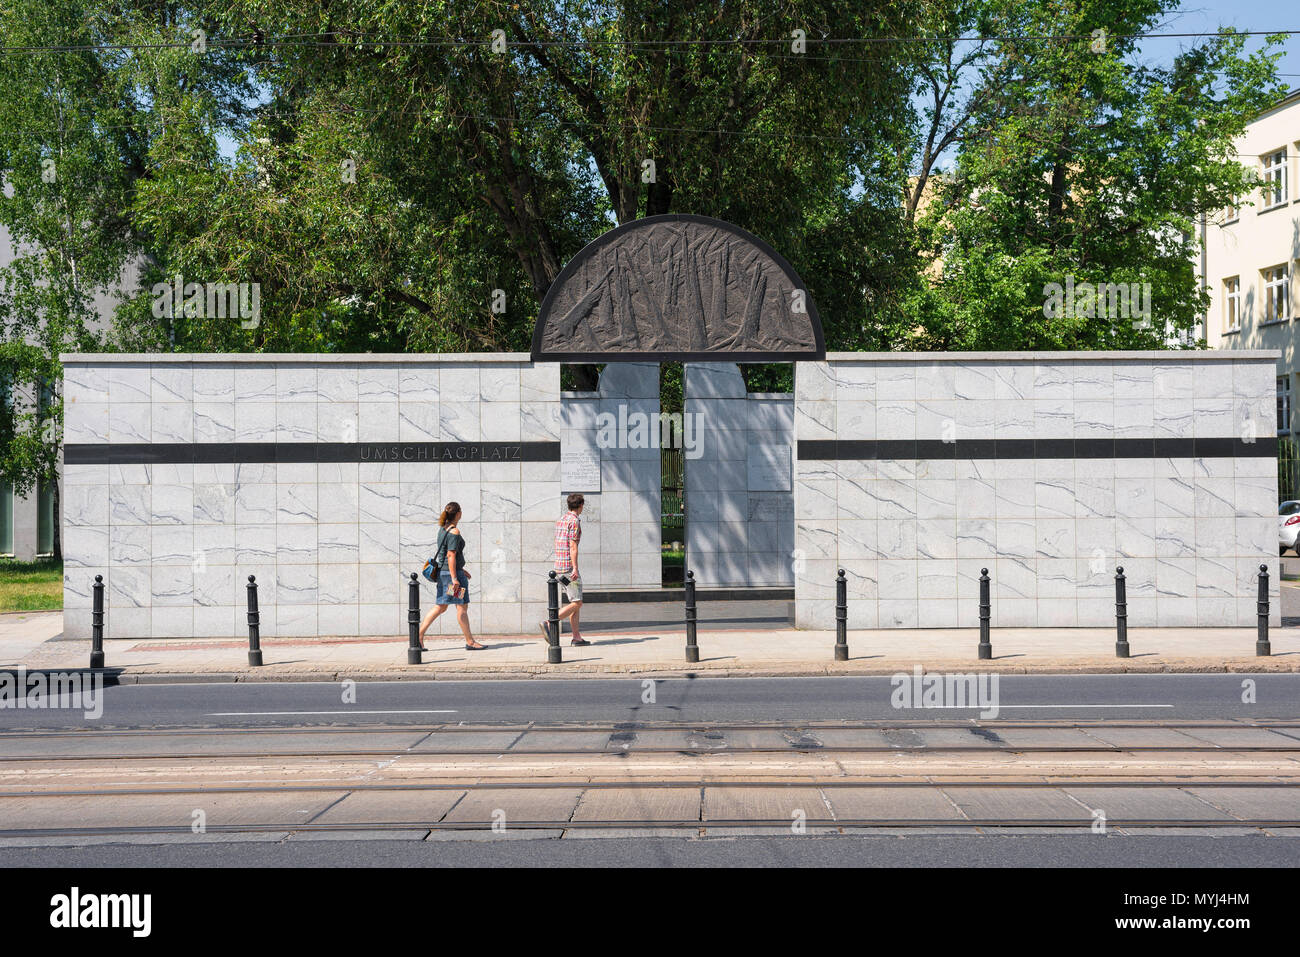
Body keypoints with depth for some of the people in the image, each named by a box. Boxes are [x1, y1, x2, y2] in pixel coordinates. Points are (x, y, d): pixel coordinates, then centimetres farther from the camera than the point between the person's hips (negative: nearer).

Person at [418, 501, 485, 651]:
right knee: (462, 607, -2)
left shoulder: (442, 529, 14)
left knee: (440, 607, 11)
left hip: (443, 571, 9)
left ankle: (419, 636, 6)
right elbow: (451, 555, -20)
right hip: (453, 572, -9)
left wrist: (461, 569, 27)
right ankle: (470, 642, 4)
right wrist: (454, 578, -22)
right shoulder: (454, 532, -15)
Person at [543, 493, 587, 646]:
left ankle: (577, 637, 7)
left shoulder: (560, 521, 17)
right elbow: (573, 547, -17)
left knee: (574, 602, 11)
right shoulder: (574, 521, -11)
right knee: (576, 603, -9)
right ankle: (549, 624, -20)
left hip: (559, 568, 9)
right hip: (569, 567, -9)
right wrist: (575, 569, -21)